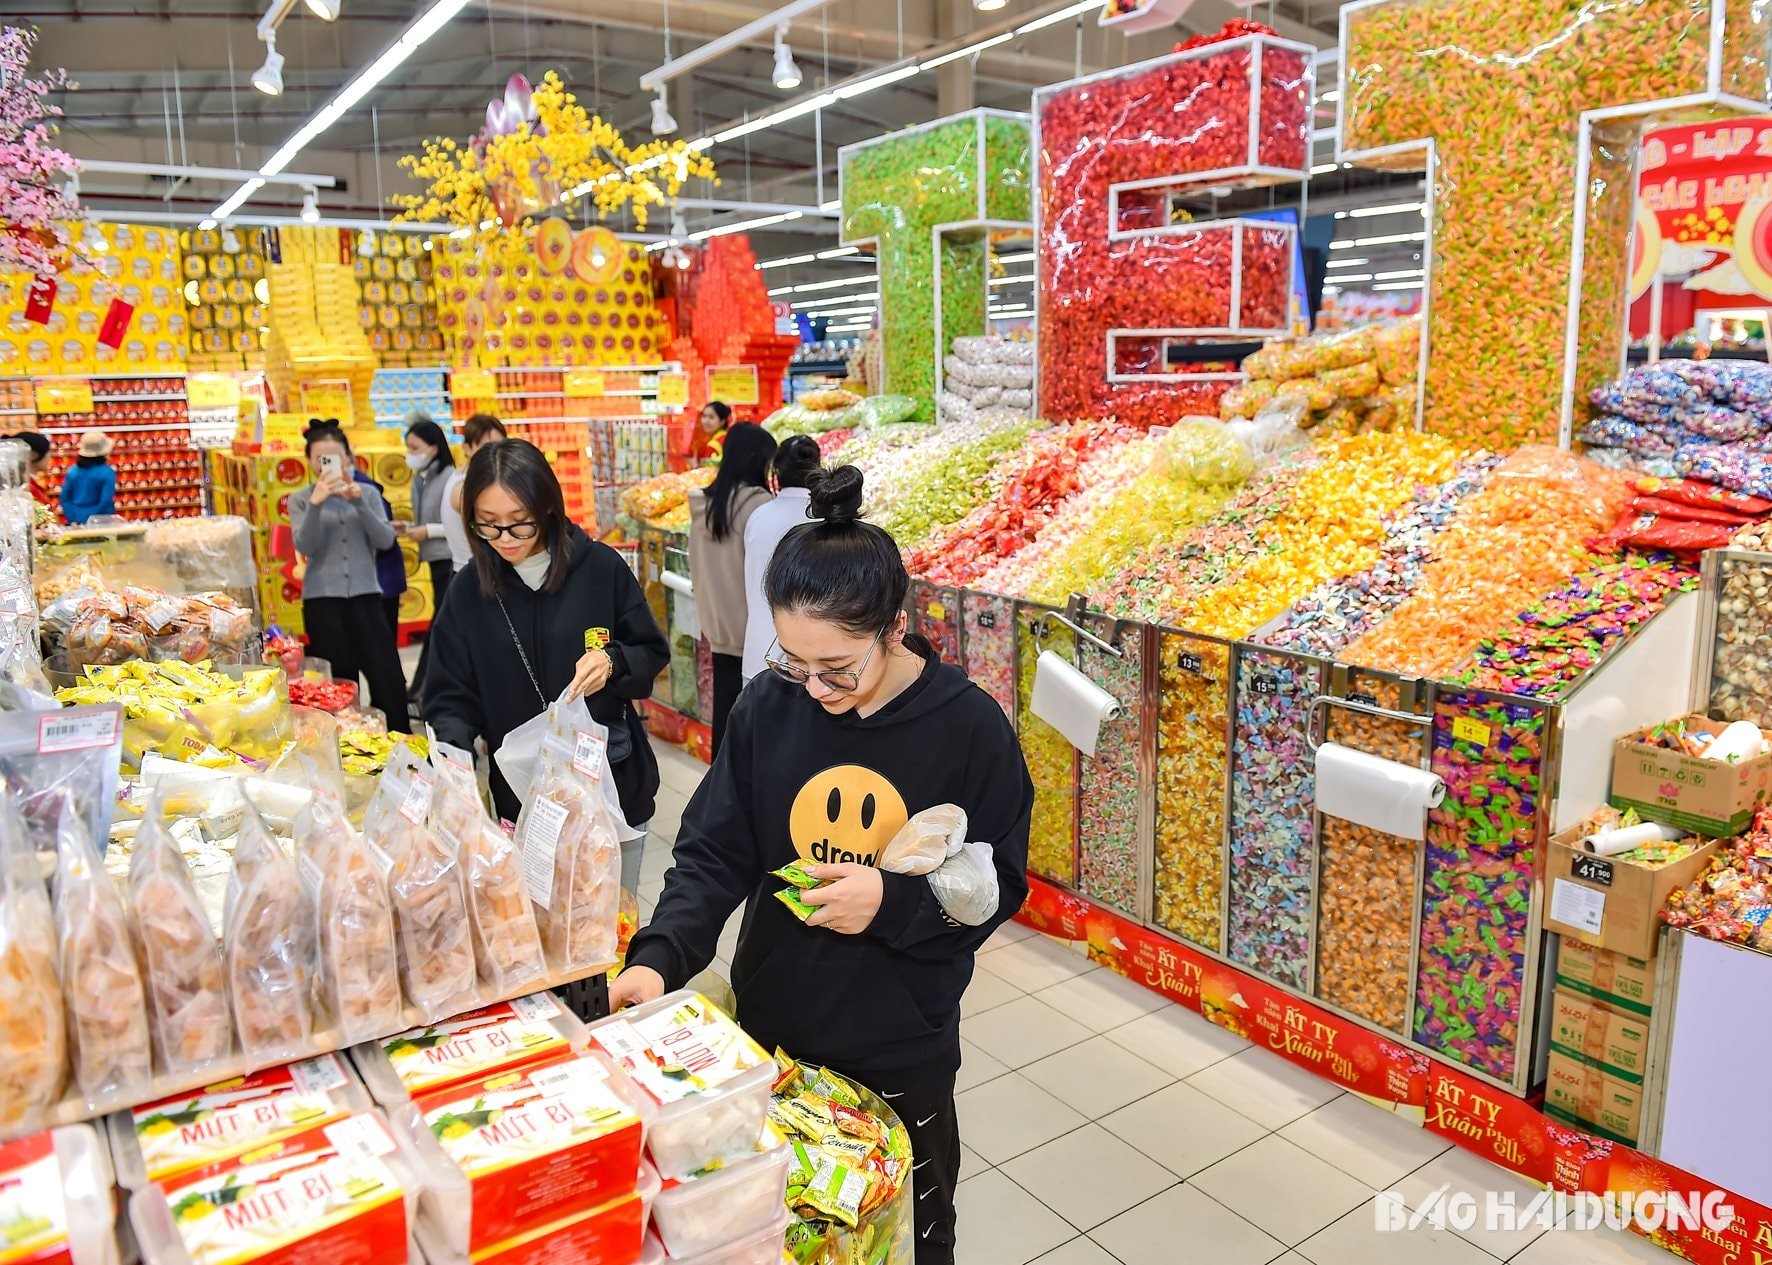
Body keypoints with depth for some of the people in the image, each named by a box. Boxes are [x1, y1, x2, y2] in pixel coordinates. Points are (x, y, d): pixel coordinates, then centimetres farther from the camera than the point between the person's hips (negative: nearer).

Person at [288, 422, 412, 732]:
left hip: (365, 596, 1)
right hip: (322, 600, -1)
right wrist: (316, 503, -23)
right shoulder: (301, 499, 3)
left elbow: (386, 540, -6)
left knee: (388, 676, 0)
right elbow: (305, 547, -10)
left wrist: (358, 502, -17)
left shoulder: (368, 493, 6)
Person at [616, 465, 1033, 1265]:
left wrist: (894, 902, -28)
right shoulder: (767, 707, -12)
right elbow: (713, 854, -9)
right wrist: (659, 956, -25)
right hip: (770, 1027, 2)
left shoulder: (969, 726, -18)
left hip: (902, 1047, -2)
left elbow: (997, 888, -11)